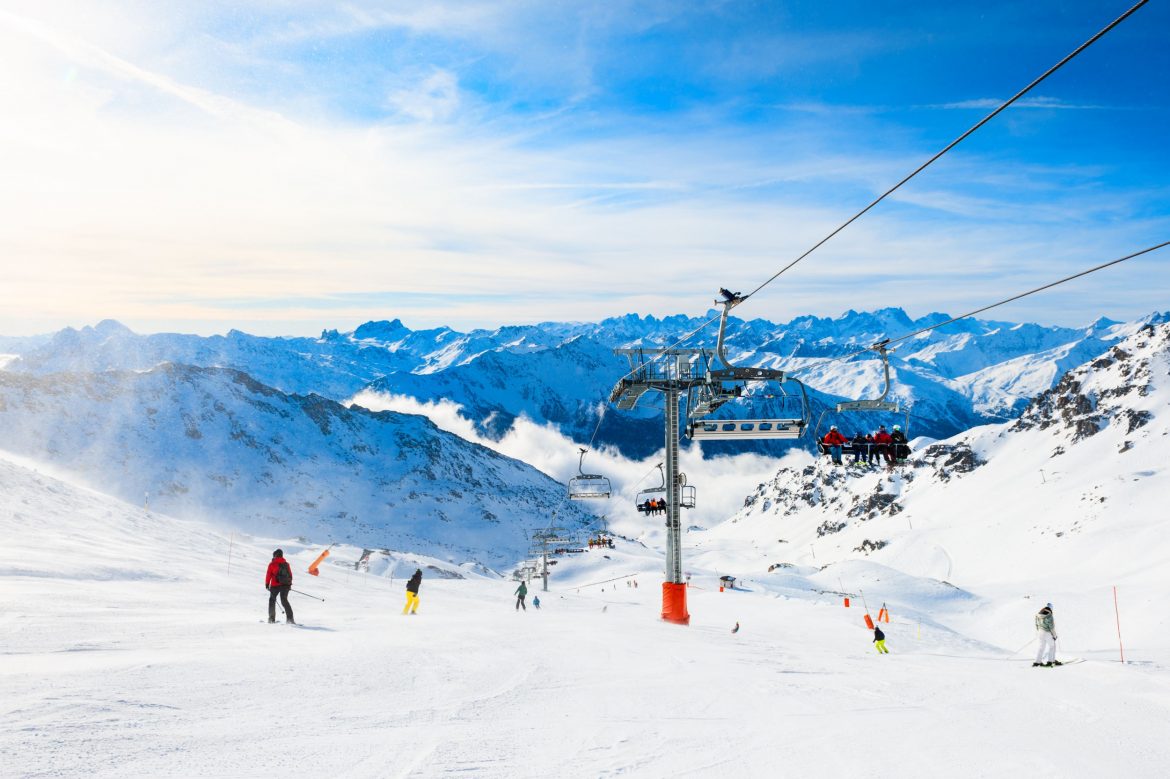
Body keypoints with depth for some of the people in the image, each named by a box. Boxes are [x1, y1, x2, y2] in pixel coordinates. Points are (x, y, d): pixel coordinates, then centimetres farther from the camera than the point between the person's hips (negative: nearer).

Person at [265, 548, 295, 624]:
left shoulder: (272, 564, -4)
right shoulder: (286, 564, 6)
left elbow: (268, 575, -3)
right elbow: (290, 575, 11)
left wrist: (267, 584, 9)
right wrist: (290, 584, 22)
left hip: (275, 586, -3)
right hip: (286, 585, 3)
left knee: (272, 600, 15)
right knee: (284, 601, 7)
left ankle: (271, 618, 14)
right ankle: (290, 618, -8)